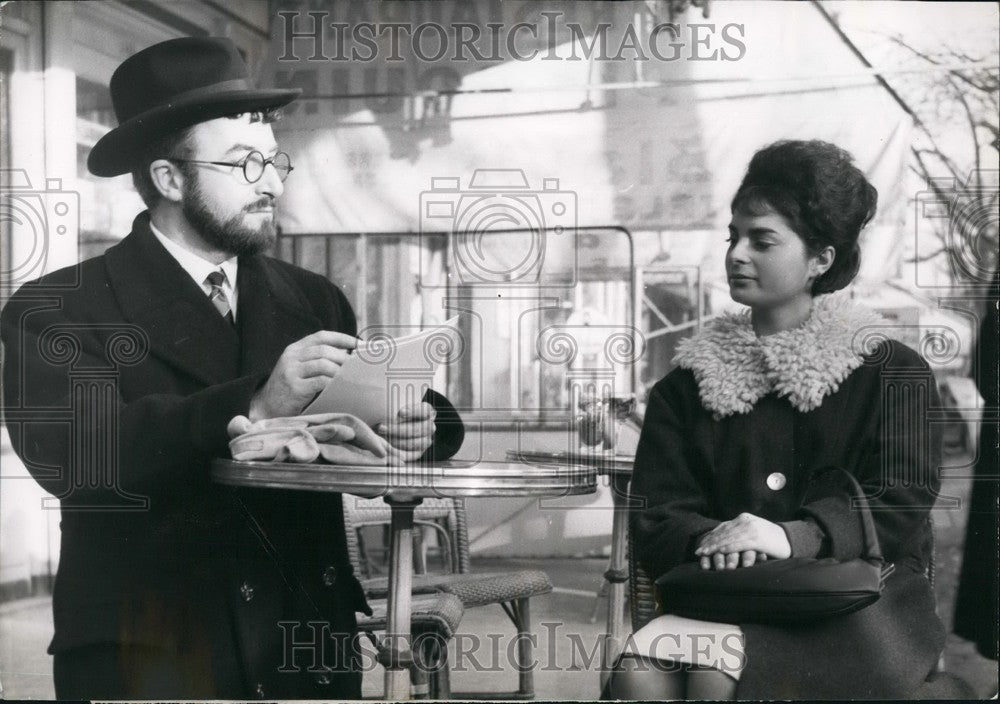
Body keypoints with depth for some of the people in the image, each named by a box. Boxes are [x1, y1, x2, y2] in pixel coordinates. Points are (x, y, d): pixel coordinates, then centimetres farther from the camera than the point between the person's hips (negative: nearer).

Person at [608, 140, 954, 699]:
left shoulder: (893, 373, 8)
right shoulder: (686, 386, 17)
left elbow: (900, 510, -6)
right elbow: (656, 520, 6)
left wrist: (792, 537, -26)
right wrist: (708, 538, -19)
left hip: (853, 607, -3)